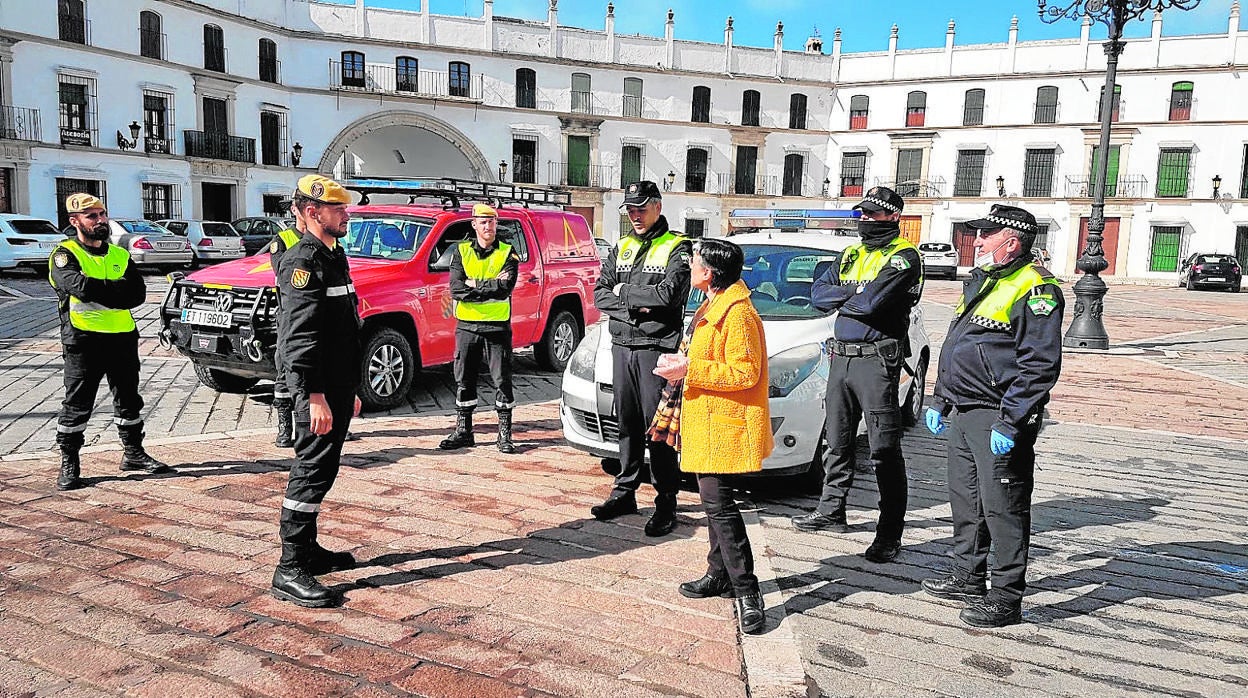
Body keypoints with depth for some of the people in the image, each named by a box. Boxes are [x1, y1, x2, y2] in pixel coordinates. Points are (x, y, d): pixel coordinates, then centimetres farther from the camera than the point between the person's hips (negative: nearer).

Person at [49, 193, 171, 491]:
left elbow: (138, 294, -2)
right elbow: (79, 286, -23)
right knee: (77, 404, 1)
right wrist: (117, 290, -13)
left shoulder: (120, 255, 12)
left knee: (129, 399, 14)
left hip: (122, 336, 5)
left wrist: (100, 293, -14)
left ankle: (133, 452, 27)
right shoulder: (65, 254, -2)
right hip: (83, 340, -5)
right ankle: (69, 464, 11)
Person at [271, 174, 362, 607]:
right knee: (313, 472, -8)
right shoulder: (304, 261, -14)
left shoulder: (333, 256, 19)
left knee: (321, 471, 16)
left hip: (337, 386, 10)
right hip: (318, 391, -10)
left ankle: (308, 550, 28)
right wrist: (315, 396, -27)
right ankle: (290, 571, -1)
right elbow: (300, 336, -22)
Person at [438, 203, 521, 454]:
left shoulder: (507, 253, 1)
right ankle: (463, 432, 20)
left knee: (502, 380, 1)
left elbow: (506, 288, -15)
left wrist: (474, 285, -14)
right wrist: (490, 287, -14)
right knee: (464, 380, 9)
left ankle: (505, 435, 10)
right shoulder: (461, 251, 6)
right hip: (467, 324, 2)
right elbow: (456, 289, -8)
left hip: (497, 325, -2)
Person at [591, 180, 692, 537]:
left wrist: (624, 292, -7)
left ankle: (666, 502, 4)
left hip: (657, 349, -5)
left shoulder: (677, 247, -3)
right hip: (622, 347, 6)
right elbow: (600, 295, 9)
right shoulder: (620, 248, 16)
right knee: (627, 423, 12)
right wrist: (635, 305, -9)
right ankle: (625, 491, 22)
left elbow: (668, 294, -19)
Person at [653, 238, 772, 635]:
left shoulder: (738, 313, -17)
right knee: (713, 500, 16)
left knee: (718, 502, -12)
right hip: (707, 423, 11)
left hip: (726, 424, -11)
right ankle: (720, 575, 29)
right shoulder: (711, 309, 17)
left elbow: (745, 373, -23)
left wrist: (688, 370, -23)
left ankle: (747, 592, -5)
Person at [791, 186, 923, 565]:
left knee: (884, 449, -3)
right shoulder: (852, 253, 17)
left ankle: (890, 532, 3)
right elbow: (819, 293, 7)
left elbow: (870, 302, -22)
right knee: (837, 442, 17)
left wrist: (841, 301, -3)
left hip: (877, 360, -8)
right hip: (841, 357, 8)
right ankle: (831, 511, 30)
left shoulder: (903, 256, -8)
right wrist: (854, 295, -9)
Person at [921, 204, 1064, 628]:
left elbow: (1040, 365, -19)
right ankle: (967, 578, 32)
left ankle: (1006, 599, 9)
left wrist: (1010, 422, -22)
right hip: (962, 414, 10)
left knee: (1002, 509, -2)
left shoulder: (1035, 289, -13)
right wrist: (940, 400, 22)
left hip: (997, 420, -10)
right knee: (965, 499, 18)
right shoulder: (980, 281, 17)